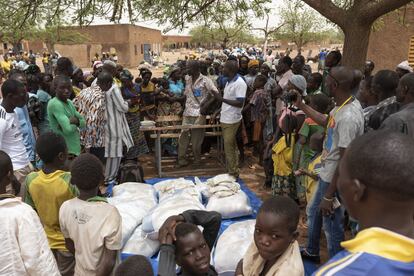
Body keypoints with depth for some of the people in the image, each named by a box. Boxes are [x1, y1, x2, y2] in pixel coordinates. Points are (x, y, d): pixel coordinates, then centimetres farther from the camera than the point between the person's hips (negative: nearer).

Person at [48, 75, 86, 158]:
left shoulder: (69, 102, 13)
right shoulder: (54, 104, -14)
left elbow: (83, 122, 8)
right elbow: (68, 129, -23)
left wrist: (76, 120, -12)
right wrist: (76, 122, -3)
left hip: (75, 148, 9)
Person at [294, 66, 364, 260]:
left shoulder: (348, 117, -31)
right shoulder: (342, 105, -1)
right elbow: (326, 122, 20)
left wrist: (329, 195, -22)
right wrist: (301, 105, 21)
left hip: (335, 180, -10)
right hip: (327, 174, 10)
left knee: (332, 226, 8)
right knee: (314, 212, 26)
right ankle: (312, 251, 49)